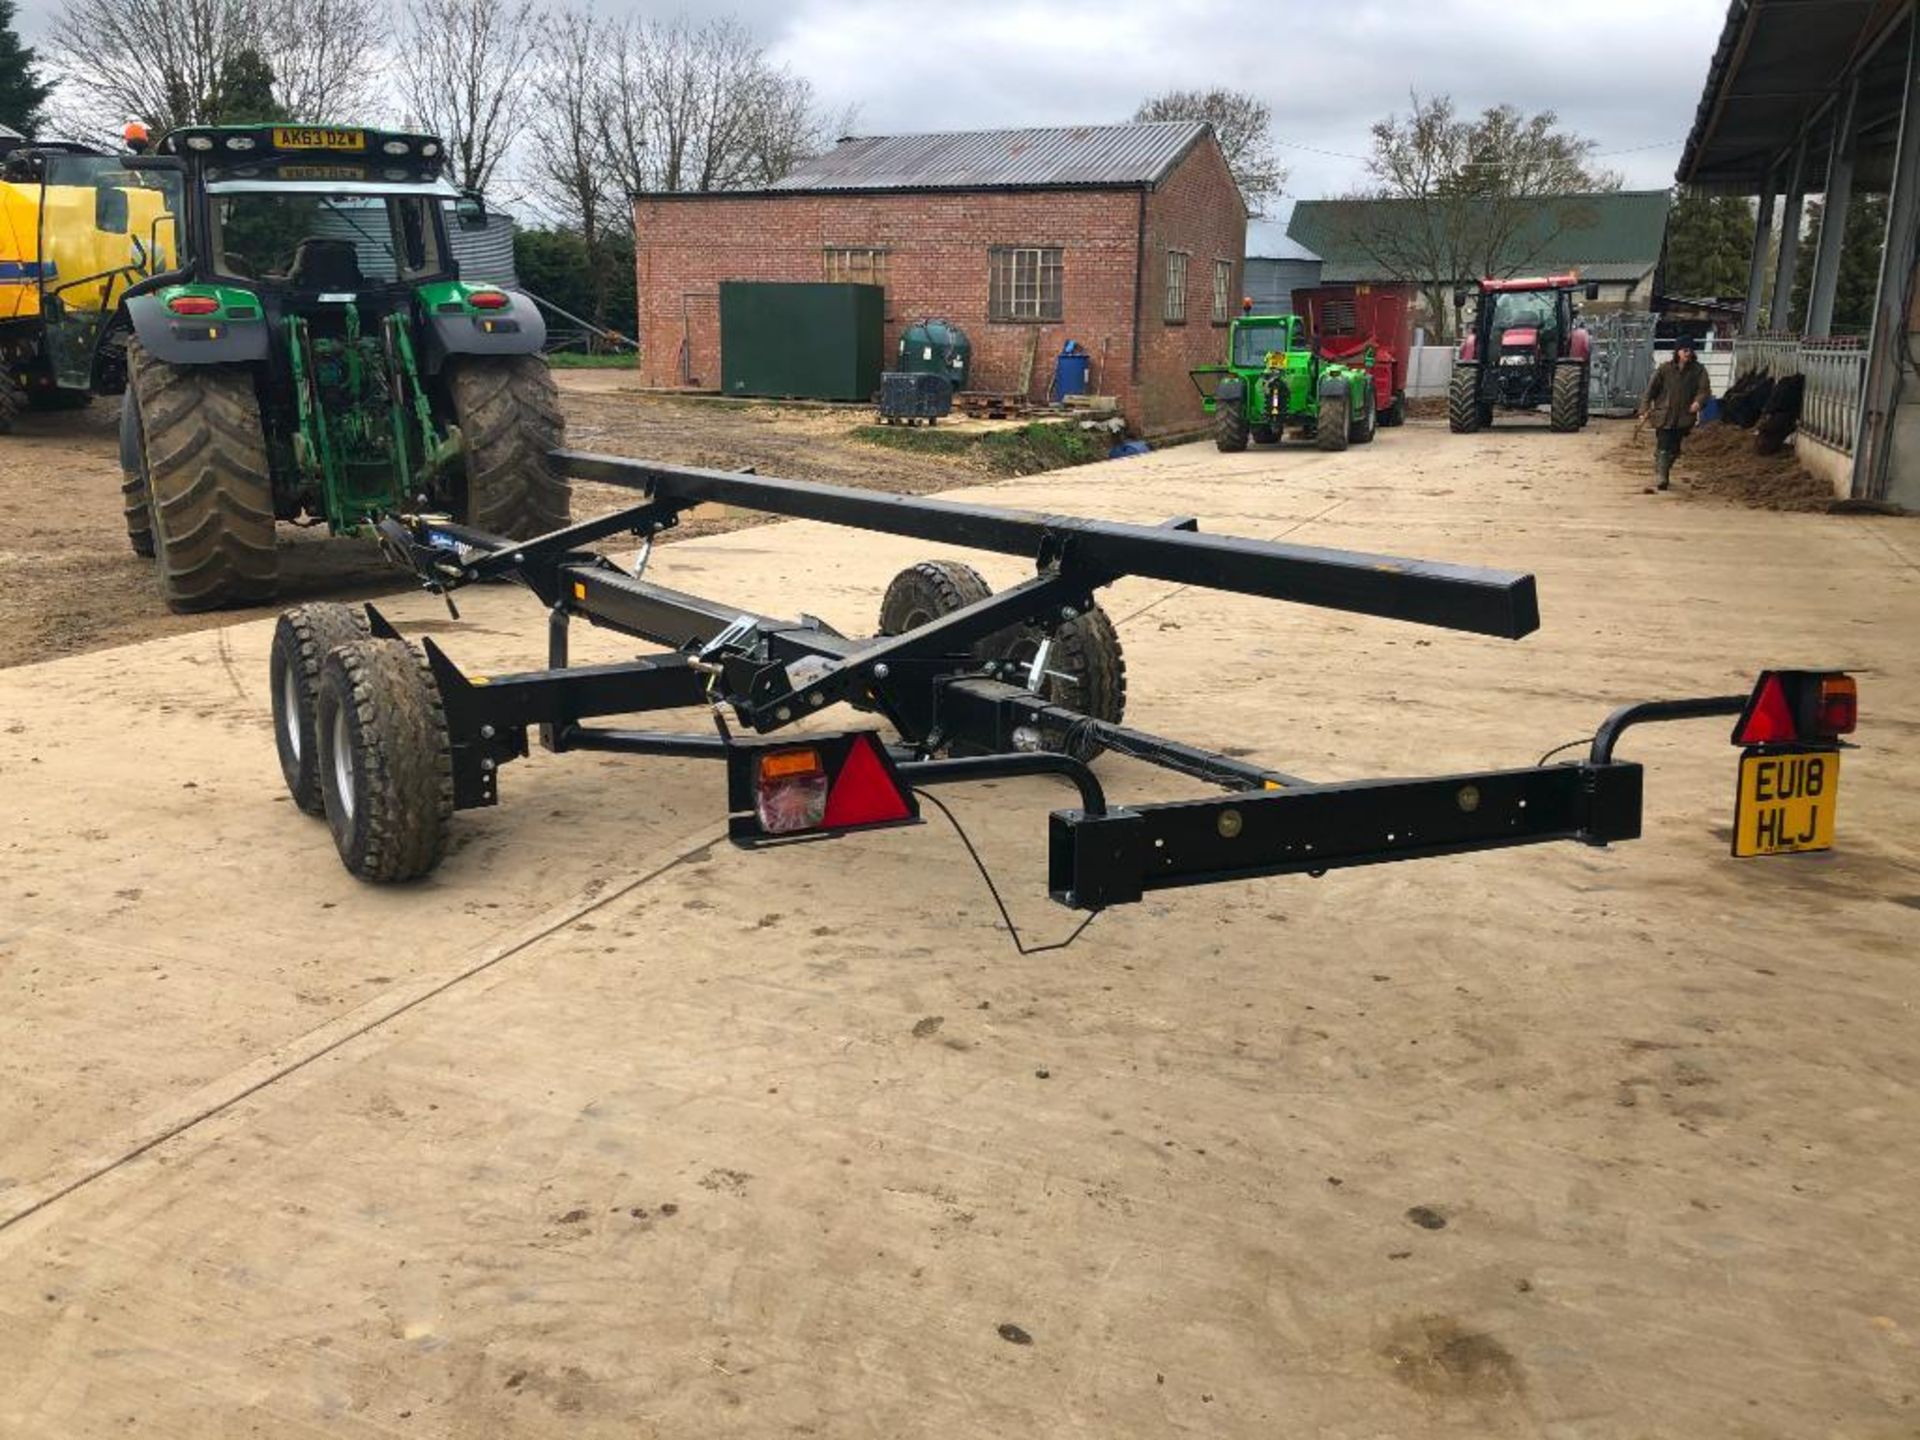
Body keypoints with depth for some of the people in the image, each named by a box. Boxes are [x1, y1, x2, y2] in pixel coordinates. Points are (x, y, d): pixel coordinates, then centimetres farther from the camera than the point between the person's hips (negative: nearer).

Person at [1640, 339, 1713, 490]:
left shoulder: (1698, 370, 2)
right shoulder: (1665, 369, -1)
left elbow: (1704, 389, -3)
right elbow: (1651, 389, 2)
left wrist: (1698, 401, -25)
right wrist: (1645, 409, -2)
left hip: (1684, 417, 2)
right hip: (1664, 415, -2)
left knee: (1674, 449, 9)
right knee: (1662, 449, -10)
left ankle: (1663, 475, 27)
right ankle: (1660, 479, -11)